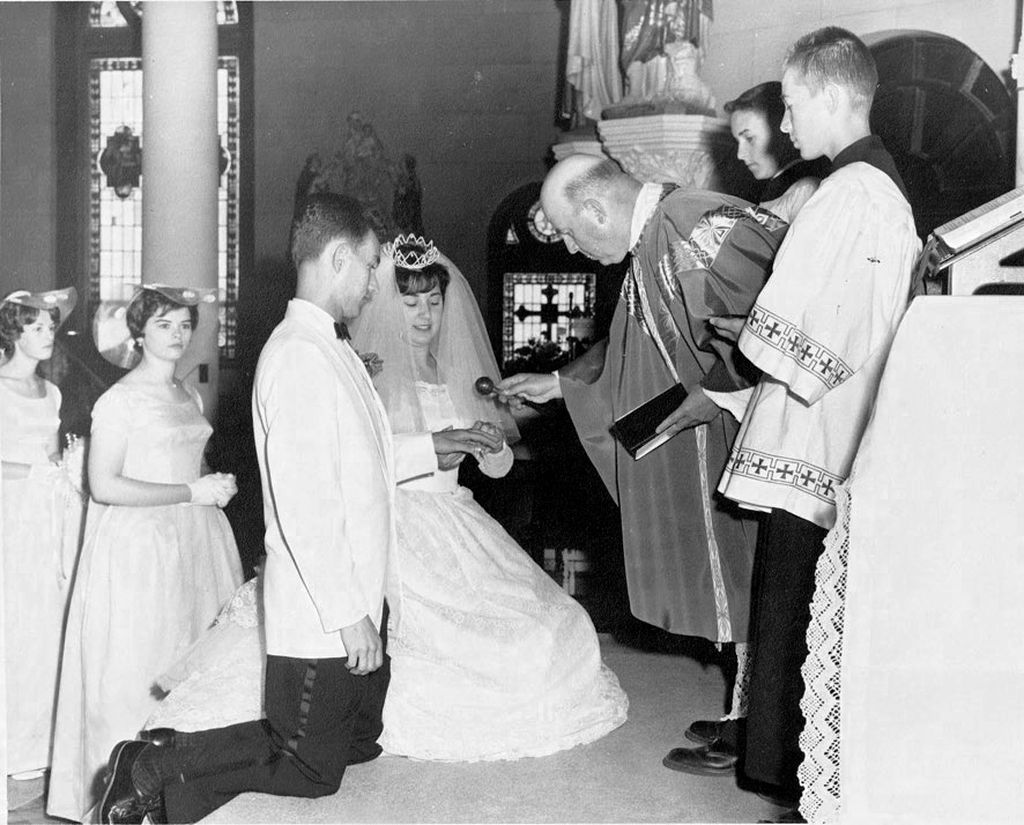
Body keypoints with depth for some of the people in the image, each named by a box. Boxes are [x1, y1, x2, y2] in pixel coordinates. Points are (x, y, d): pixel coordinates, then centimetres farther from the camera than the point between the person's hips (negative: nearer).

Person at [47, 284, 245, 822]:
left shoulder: (189, 394, 13)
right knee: (139, 667, -1)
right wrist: (190, 492, -16)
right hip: (141, 543, -7)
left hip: (196, 537, 7)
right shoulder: (119, 399, -10)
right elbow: (105, 486, -18)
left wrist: (217, 486, 9)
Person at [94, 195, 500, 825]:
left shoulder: (333, 349, 12)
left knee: (360, 744, 21)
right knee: (312, 771, 4)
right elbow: (303, 505, -25)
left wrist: (430, 449, 17)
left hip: (355, 602, 10)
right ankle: (159, 765, 11)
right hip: (321, 617, -10)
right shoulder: (299, 354, -21)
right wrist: (350, 614, -21)